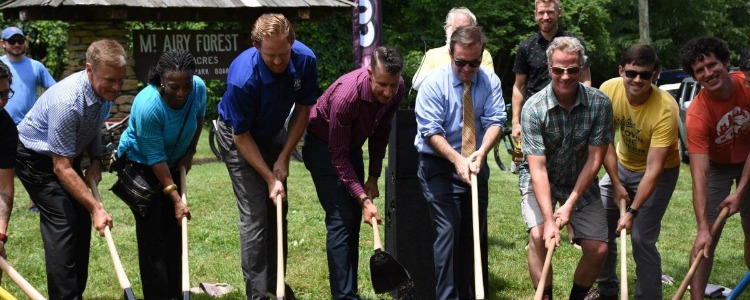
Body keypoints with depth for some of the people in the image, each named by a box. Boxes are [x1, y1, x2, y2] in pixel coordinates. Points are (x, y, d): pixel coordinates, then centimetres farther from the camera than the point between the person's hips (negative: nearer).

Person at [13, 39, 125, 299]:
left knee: (82, 224, 5)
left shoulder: (106, 91, -13)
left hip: (69, 154, 8)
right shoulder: (67, 101, -37)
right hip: (37, 159, -8)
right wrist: (96, 207, -31)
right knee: (62, 225, -16)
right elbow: (61, 168, -32)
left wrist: (96, 161, -6)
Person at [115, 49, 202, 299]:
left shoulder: (199, 88, -20)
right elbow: (156, 158, -29)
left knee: (174, 229, 8)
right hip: (141, 166, -6)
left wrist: (190, 151, 1)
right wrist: (176, 199, -27)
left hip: (173, 164, 6)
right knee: (151, 233, -8)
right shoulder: (148, 106, -35)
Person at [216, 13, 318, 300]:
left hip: (274, 132, 5)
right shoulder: (242, 78, -37)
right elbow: (241, 137, -24)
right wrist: (269, 178, -22)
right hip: (239, 136, -5)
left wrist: (283, 159, -9)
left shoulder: (305, 60, -24)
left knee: (279, 208, 9)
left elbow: (302, 109, -7)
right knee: (255, 213, -10)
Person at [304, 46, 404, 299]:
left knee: (353, 220, 8)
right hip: (323, 146, -7)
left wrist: (373, 177, 1)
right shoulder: (346, 95, -37)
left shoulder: (397, 89, -18)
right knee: (341, 219, -15)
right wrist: (363, 198, -31)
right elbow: (338, 155, -29)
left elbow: (380, 132, 0)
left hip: (352, 145, 7)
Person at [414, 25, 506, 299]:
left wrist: (481, 151, -30)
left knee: (477, 230, 8)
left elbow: (495, 121, -12)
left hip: (475, 163, 4)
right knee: (449, 229, -13)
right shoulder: (434, 84, -12)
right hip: (439, 165, -4)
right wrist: (457, 159, -29)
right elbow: (431, 131, -18)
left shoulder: (490, 82, -3)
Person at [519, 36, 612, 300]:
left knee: (598, 249, -7)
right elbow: (538, 168, -26)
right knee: (539, 236, -25)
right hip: (540, 182, -2)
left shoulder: (600, 104, -17)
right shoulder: (533, 108, -23)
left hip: (581, 182, 2)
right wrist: (549, 220, -33)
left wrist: (570, 203, -18)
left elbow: (595, 158, -13)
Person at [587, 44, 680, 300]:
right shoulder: (609, 90, -20)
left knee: (642, 239, -13)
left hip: (659, 172, -4)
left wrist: (633, 212, -32)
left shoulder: (666, 109, -32)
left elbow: (654, 169, -31)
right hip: (621, 165, 5)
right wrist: (616, 184, -15)